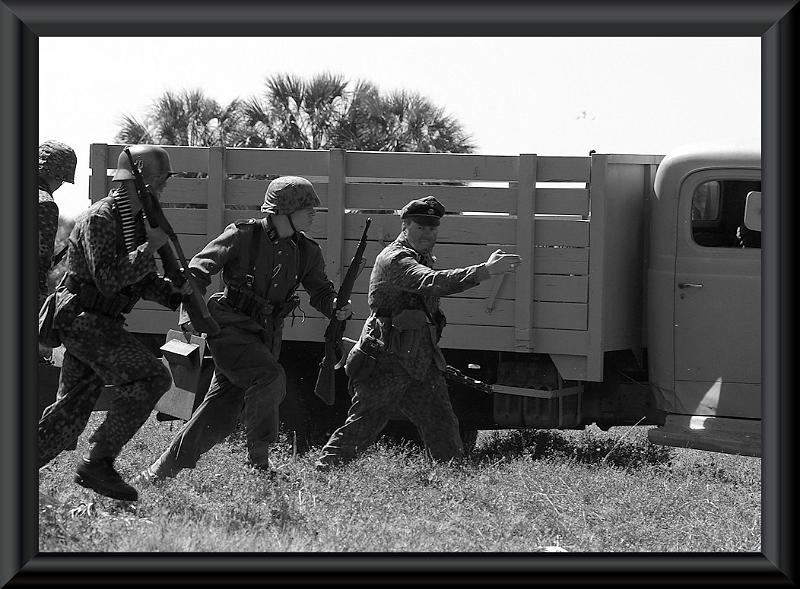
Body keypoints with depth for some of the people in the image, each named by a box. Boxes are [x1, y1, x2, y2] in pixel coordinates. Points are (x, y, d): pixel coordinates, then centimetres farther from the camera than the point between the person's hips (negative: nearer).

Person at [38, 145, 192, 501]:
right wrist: (151, 246, -21)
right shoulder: (99, 219, -15)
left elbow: (144, 283, 19)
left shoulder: (138, 221, 15)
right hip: (83, 320, -10)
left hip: (100, 324, 10)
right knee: (151, 378, -17)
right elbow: (107, 278, -25)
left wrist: (175, 291, 0)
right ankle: (98, 461, -16)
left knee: (70, 412, 8)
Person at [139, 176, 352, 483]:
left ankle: (163, 469, 11)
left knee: (221, 411, 3)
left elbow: (320, 291, 11)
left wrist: (337, 307, -12)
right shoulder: (243, 236, -9)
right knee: (270, 377, -27)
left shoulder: (306, 251, 7)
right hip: (230, 327, -6)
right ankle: (259, 457, -14)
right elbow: (199, 269, -9)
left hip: (265, 336, 6)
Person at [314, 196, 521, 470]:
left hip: (422, 363, 8)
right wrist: (486, 270, -39)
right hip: (386, 362, -8)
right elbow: (433, 282, -33)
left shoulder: (424, 258, 16)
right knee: (360, 428, -3)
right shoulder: (394, 260, -16)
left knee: (444, 431, 5)